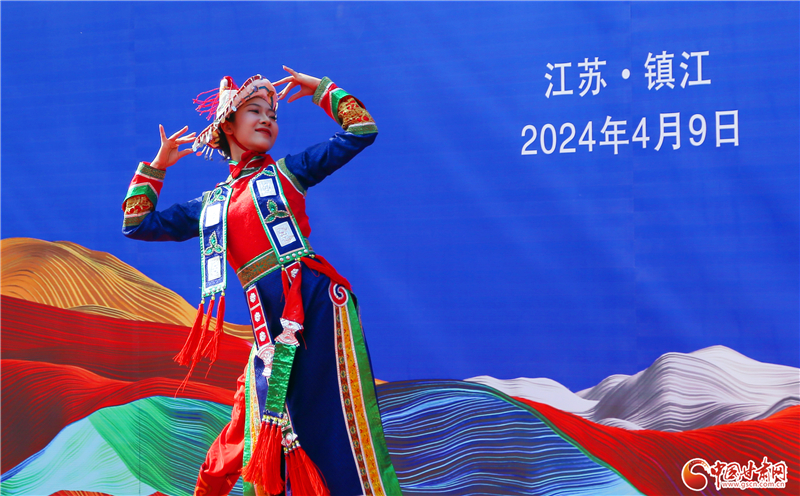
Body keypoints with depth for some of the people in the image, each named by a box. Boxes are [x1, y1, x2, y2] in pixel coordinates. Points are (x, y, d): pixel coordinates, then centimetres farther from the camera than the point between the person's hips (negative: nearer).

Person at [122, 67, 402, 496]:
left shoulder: (287, 172, 12)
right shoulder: (212, 204, 19)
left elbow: (361, 132, 9)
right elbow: (138, 224, 25)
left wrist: (319, 89, 13)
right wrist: (157, 165, 25)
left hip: (317, 305, -3)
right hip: (269, 326, 3)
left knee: (339, 418, -5)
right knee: (264, 442, 10)